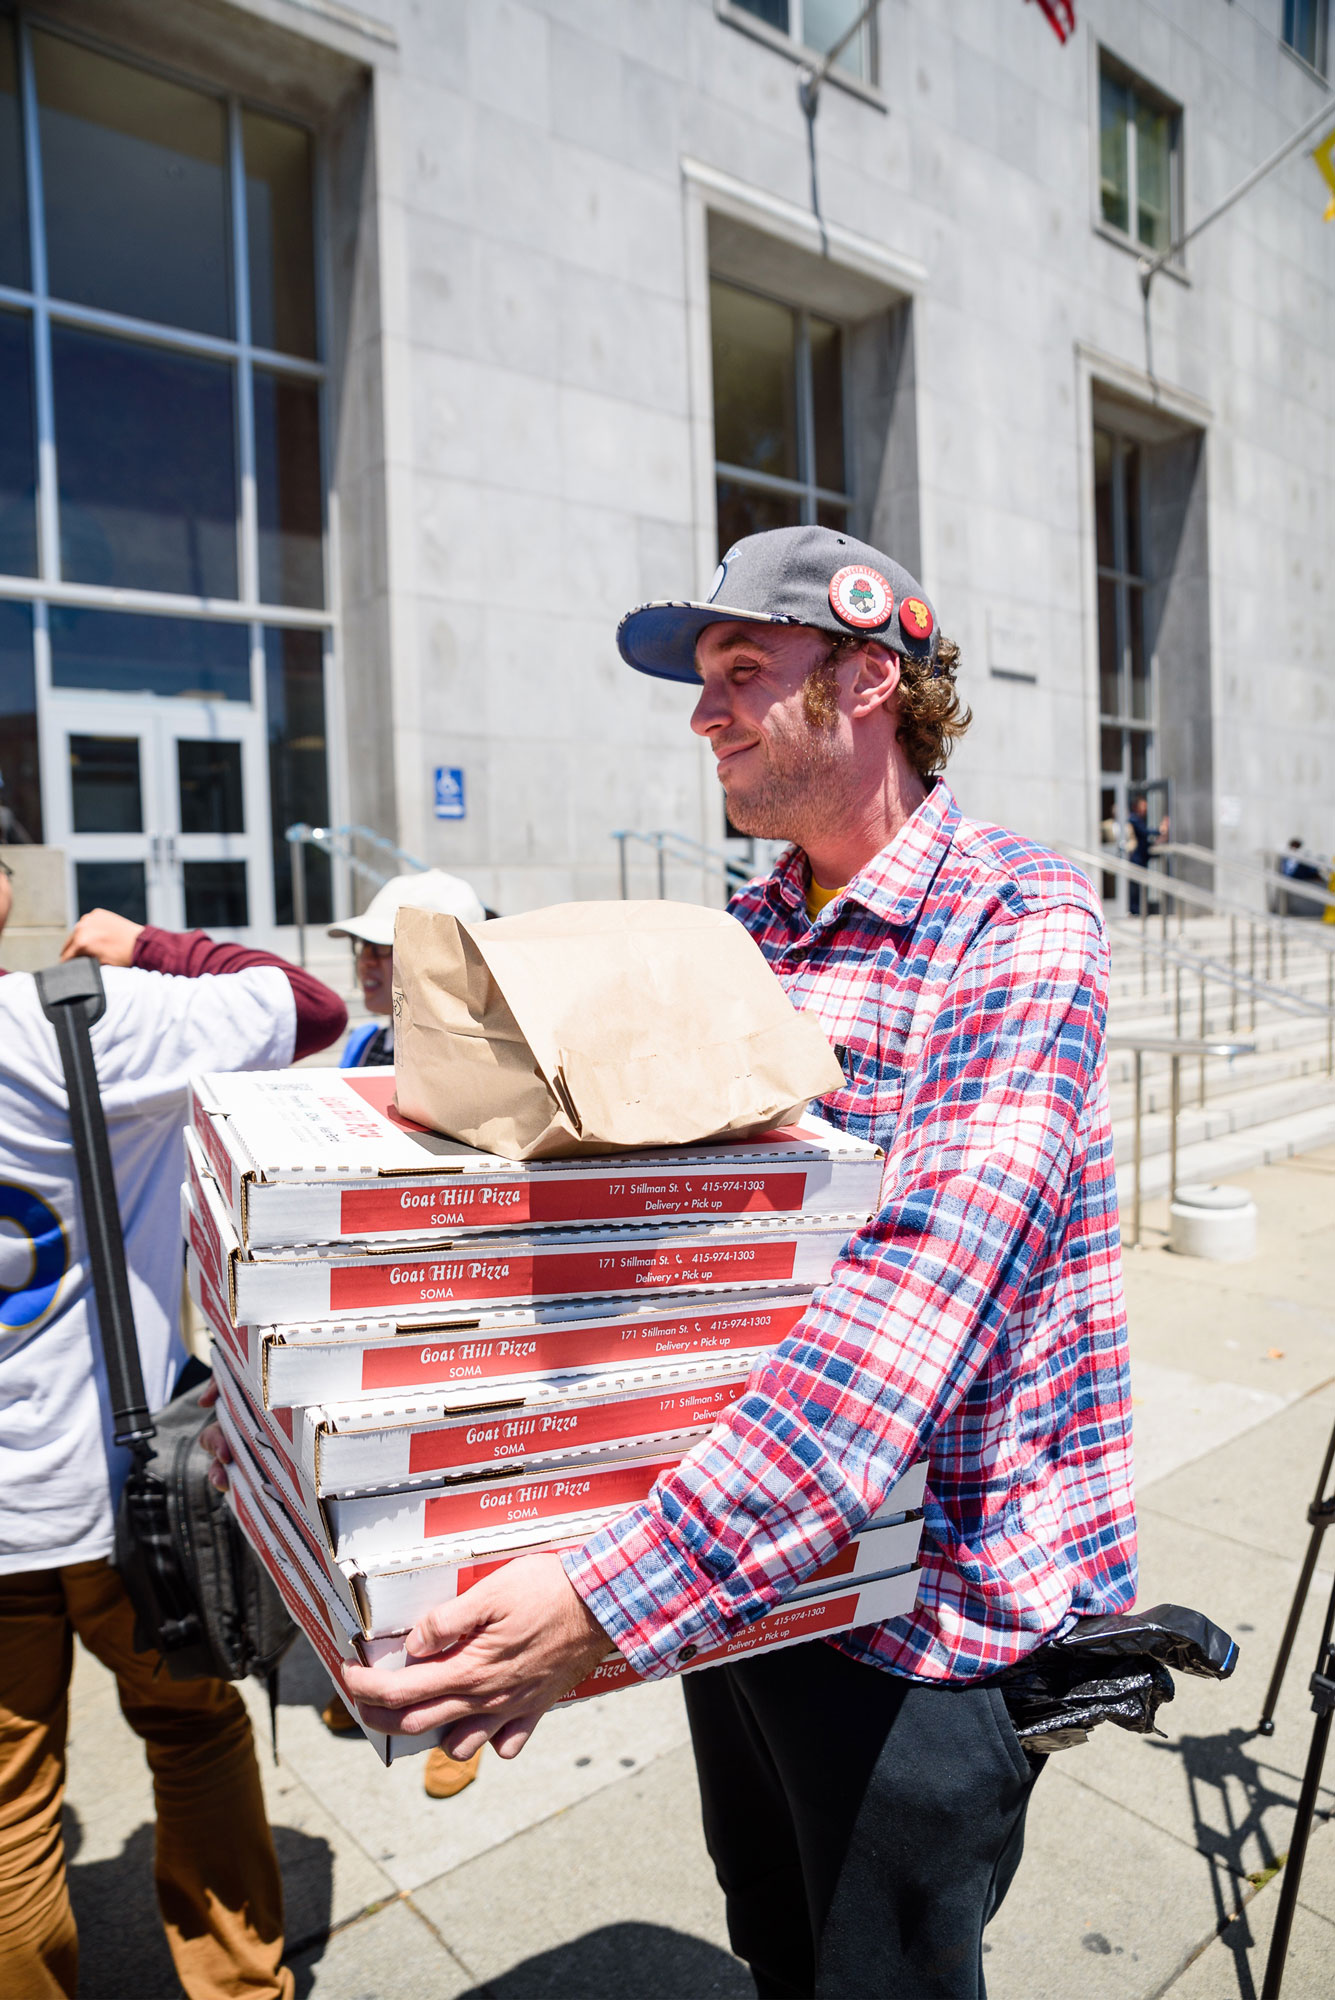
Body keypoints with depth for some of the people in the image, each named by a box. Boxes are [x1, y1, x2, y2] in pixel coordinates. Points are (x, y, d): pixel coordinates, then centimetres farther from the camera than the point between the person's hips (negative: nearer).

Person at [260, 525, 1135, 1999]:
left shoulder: (1020, 921, -18)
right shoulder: (744, 932, 5)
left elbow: (924, 1292, -31)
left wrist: (614, 1595, -36)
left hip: (917, 1603, -6)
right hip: (731, 1572, 6)